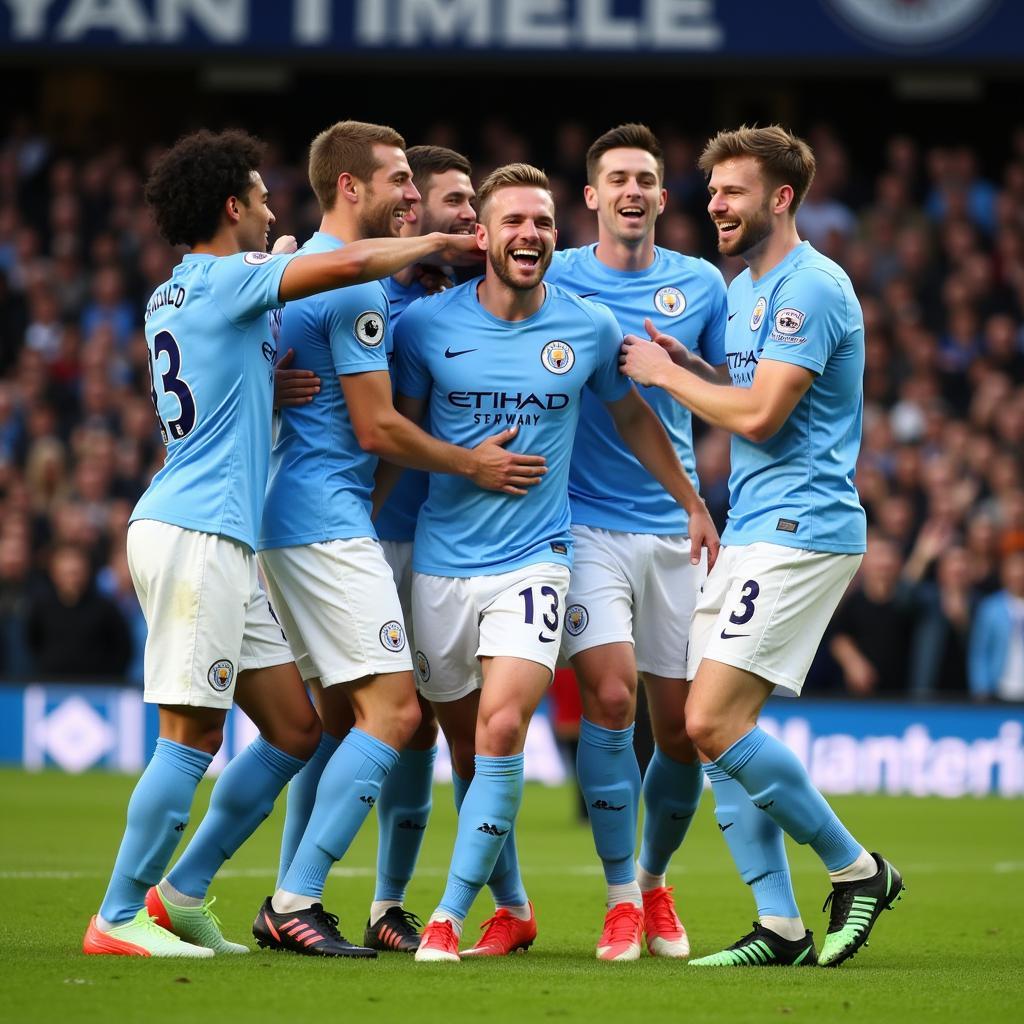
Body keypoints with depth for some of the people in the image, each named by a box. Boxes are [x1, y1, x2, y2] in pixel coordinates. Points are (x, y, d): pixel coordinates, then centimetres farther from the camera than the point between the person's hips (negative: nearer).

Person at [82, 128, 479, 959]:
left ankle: (182, 891, 14)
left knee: (295, 727, 9)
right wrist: (435, 244, 0)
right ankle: (118, 917, -6)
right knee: (192, 734, -9)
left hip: (223, 544, 10)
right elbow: (355, 262, -16)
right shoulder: (225, 280, -8)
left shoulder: (172, 298, 19)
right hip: (193, 536, -10)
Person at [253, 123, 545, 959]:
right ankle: (294, 902, -14)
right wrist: (472, 464, -1)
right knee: (393, 710, -12)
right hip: (328, 521, -11)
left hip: (289, 515, 11)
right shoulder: (355, 284, -14)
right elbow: (378, 427, -14)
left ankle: (291, 901, 14)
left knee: (338, 716, 15)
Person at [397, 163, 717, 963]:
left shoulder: (590, 327, 0)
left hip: (534, 558, -1)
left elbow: (633, 418, 17)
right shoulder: (427, 324, -3)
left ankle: (450, 915, -15)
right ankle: (512, 906, 27)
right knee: (467, 748, 8)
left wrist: (696, 505, 22)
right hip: (441, 561, 1)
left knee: (502, 731, -19)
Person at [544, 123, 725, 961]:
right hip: (586, 524, -2)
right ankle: (622, 901, -6)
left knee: (681, 729, 2)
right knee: (610, 699, -17)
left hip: (672, 529, 2)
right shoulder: (553, 279, 1)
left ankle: (655, 878, 27)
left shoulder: (701, 284, 7)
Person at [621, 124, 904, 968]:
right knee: (713, 732, 4)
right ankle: (780, 926, 6)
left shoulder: (811, 287, -13)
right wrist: (683, 363, 9)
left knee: (714, 723, -16)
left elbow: (759, 415, -19)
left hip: (799, 530, -10)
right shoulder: (745, 289, 18)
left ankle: (856, 869, -2)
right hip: (751, 533, 10)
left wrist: (666, 373, -7)